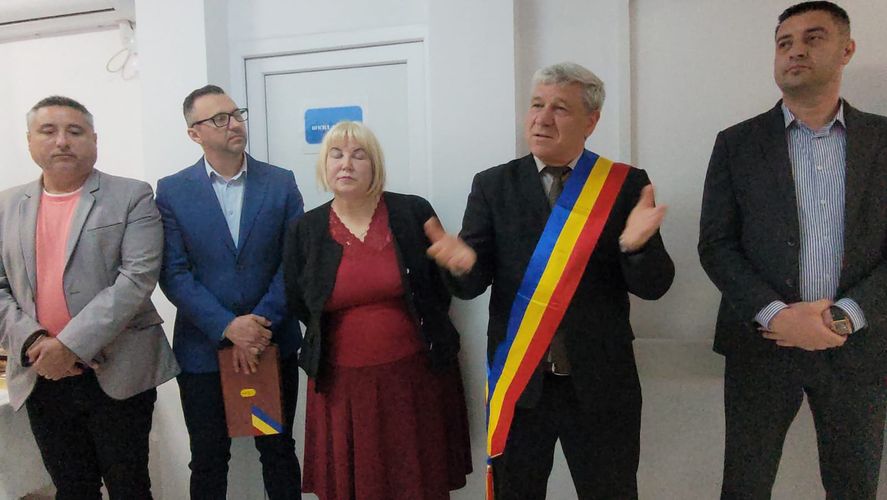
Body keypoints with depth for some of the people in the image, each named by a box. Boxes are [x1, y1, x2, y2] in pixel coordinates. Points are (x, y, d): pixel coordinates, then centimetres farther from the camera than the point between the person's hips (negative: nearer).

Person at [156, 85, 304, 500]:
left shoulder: (281, 183, -1)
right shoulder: (171, 191, -2)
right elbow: (174, 274, -8)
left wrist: (261, 322, -13)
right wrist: (228, 327, -17)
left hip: (273, 343, 1)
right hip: (204, 348, 0)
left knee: (279, 451, 15)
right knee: (208, 460, 15)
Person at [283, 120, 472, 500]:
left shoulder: (414, 213, -4)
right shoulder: (304, 231, 1)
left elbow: (443, 284, 2)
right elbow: (298, 305, 10)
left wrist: (426, 334, 5)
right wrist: (331, 340, 9)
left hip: (414, 375, -1)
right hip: (341, 383, 1)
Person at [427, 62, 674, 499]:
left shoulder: (626, 184, -3)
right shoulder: (492, 185, -1)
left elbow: (653, 286, -7)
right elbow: (473, 285, -4)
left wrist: (636, 245, -28)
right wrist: (463, 264, -28)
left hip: (601, 383, 0)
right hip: (517, 382, 1)